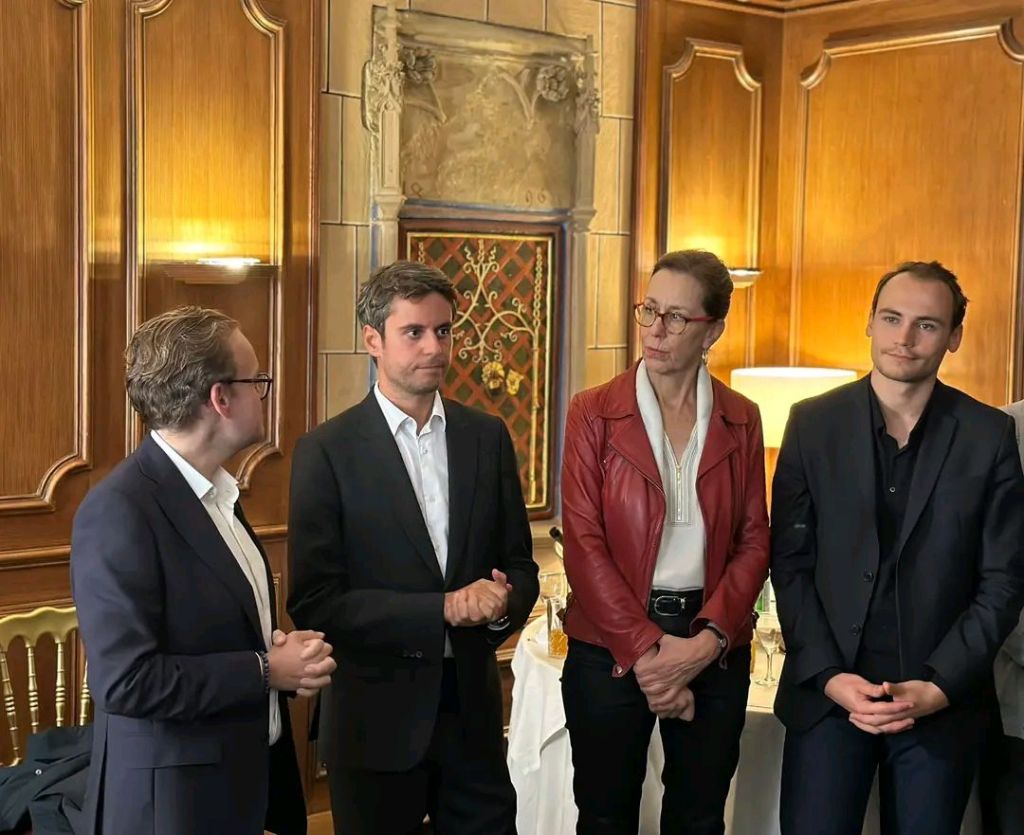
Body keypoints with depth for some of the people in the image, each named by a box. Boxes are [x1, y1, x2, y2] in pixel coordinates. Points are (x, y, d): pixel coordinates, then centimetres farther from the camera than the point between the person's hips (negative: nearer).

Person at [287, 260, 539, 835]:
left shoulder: (488, 437, 4)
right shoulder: (326, 452, -9)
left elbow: (520, 565, 10)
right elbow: (315, 603, -13)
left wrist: (502, 604, -13)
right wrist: (443, 610, -20)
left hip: (473, 707, 3)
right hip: (379, 717, -3)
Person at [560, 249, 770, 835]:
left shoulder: (741, 420, 4)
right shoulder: (595, 413, -4)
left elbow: (754, 540, 2)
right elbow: (584, 543, -8)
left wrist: (707, 640, -12)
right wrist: (645, 650, -14)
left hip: (714, 648, 2)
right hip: (611, 646, -2)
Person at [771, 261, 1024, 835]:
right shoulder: (813, 423, 1)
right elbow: (790, 561, 1)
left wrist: (939, 688, -9)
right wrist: (827, 676, -9)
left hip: (943, 700, 0)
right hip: (828, 690, 0)